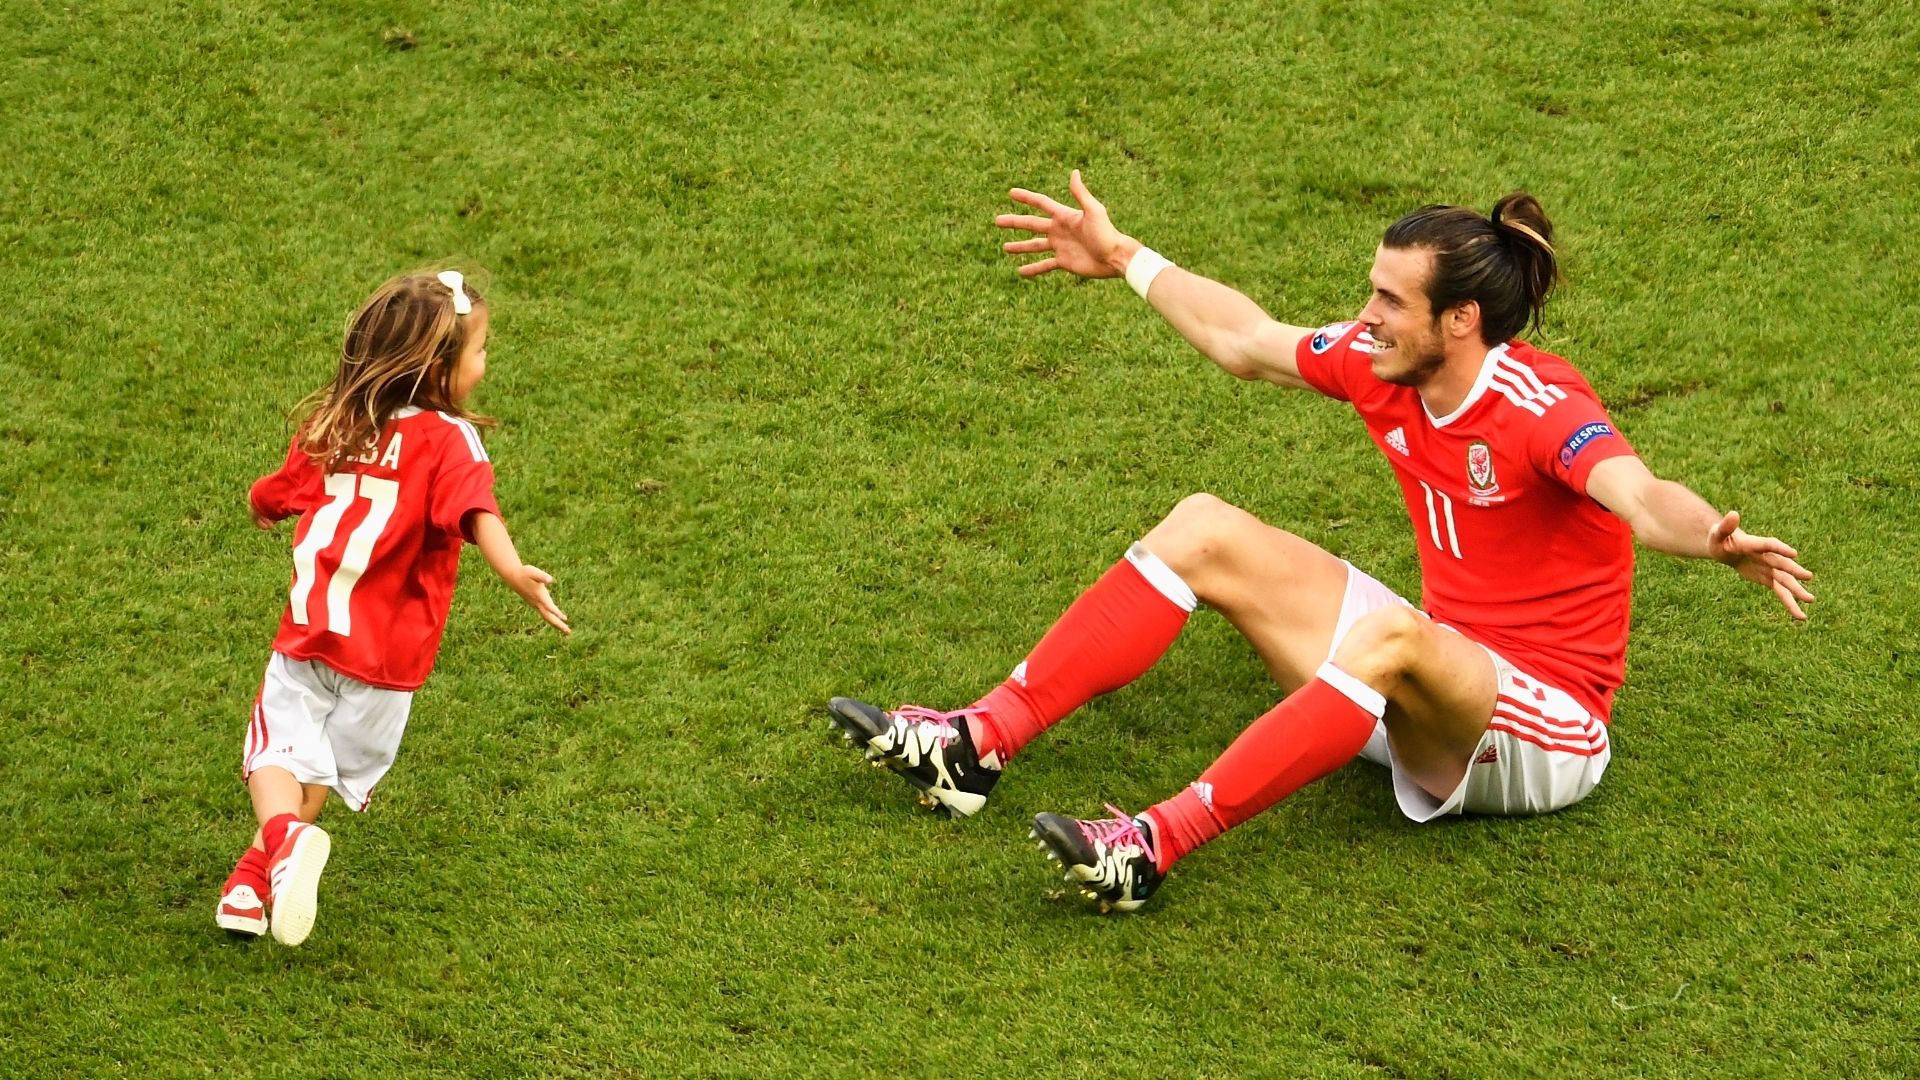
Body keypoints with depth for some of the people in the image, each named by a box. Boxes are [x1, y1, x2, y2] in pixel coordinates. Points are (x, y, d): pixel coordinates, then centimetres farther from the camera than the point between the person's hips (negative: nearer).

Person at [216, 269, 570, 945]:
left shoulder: (330, 426, 5)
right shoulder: (447, 440, -11)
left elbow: (270, 497, 22)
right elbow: (477, 512, -31)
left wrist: (264, 513, 45)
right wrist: (514, 573, -46)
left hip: (308, 632, 2)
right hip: (388, 652, -2)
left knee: (282, 748, 6)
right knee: (343, 761, 18)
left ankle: (283, 837, -23)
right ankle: (255, 875, 17)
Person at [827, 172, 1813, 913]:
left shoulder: (1540, 409, -24)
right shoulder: (1382, 365, -2)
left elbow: (1643, 499, -44)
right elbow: (1246, 342, 15)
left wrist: (1715, 540, -66)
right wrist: (1125, 260, 23)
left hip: (1543, 728, -8)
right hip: (1437, 684, 8)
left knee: (1395, 636, -41)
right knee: (1205, 529, 0)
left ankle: (1156, 845, -45)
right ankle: (980, 745, -9)